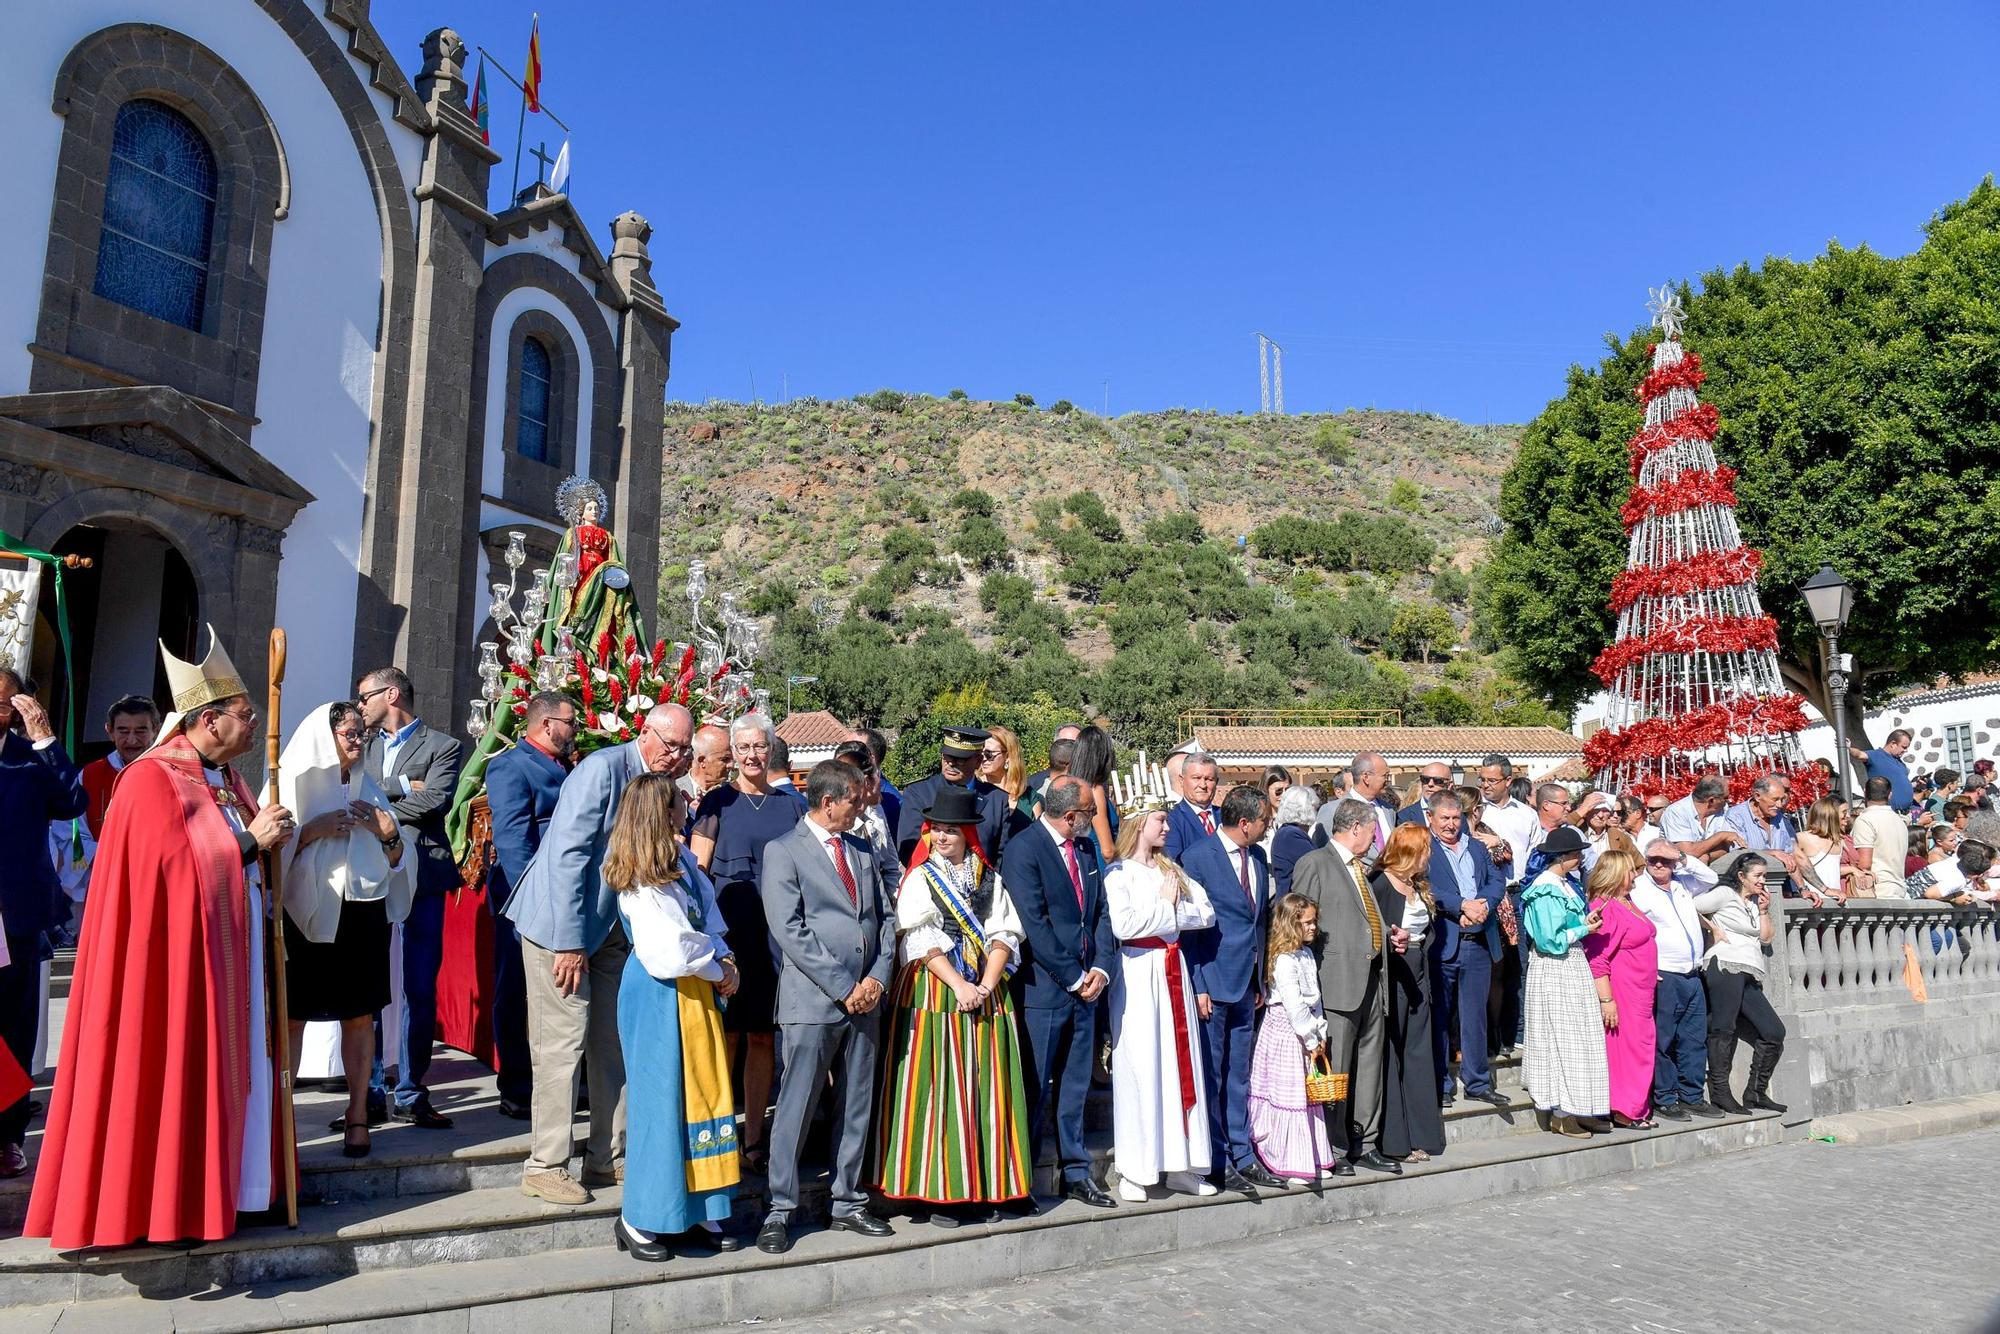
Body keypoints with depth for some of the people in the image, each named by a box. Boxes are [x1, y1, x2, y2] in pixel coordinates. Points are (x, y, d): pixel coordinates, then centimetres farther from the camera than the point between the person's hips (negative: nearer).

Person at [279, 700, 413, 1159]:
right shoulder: (293, 783, 1)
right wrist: (313, 829, -17)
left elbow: (396, 861, 15)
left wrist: (389, 833, -4)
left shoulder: (366, 787, 14)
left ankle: (358, 1116, 14)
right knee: (292, 1016, -1)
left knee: (359, 1016, 5)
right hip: (306, 915, -3)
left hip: (363, 915, 3)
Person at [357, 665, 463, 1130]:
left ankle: (409, 1095, 10)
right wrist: (403, 788, -8)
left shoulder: (441, 747, 3)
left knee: (419, 990, 1)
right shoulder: (365, 747, 17)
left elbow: (434, 801, -12)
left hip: (420, 878, -4)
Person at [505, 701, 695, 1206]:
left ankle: (608, 1157, 20)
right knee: (562, 1044, -2)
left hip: (613, 930, 8)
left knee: (614, 1042, 9)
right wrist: (569, 943, -21)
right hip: (563, 924, -7)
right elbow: (567, 854, -21)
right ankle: (545, 1166, 10)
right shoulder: (602, 768, -17)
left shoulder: (659, 783, 6)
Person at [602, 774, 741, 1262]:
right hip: (659, 999, -8)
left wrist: (723, 957, -6)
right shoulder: (640, 883, -19)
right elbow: (673, 953, -23)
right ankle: (638, 1221, 18)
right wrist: (718, 970, -9)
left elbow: (709, 910, 9)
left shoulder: (680, 856, 5)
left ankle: (697, 1213, 23)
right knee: (661, 1102, 2)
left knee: (703, 1094, 12)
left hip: (696, 992, 8)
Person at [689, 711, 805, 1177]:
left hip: (777, 934, 3)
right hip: (728, 932, -2)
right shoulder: (718, 802, 3)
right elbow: (697, 871, 1)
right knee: (726, 1035, 1)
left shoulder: (792, 805, 11)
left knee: (763, 1037, 7)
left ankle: (753, 1138, 17)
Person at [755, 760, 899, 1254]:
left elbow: (886, 917, 14)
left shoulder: (863, 851, 14)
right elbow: (789, 929, -13)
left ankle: (848, 1204, 23)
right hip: (813, 1000, -6)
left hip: (865, 998, 6)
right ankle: (780, 1211, 12)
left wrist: (877, 978, -2)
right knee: (795, 1108, -1)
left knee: (857, 1107, 12)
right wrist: (843, 986, -14)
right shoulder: (783, 851, -5)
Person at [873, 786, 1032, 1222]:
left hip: (987, 993, 3)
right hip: (935, 993, -3)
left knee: (988, 1087, 4)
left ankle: (986, 1187, 13)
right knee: (939, 1087, -3)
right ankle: (940, 1190, 4)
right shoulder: (919, 878, 4)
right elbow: (921, 940, -6)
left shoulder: (990, 878, 12)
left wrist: (987, 985, -10)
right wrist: (959, 985, -15)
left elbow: (1004, 935, 5)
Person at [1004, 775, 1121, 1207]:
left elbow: (1101, 912, 11)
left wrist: (1101, 969, -3)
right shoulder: (1023, 850, -14)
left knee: (1075, 1086, 15)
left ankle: (1075, 1173, 26)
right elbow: (1034, 924, -17)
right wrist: (1073, 977, -14)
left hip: (1084, 987, 7)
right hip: (1043, 988, -7)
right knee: (1033, 1089, 3)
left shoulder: (1086, 849, 10)